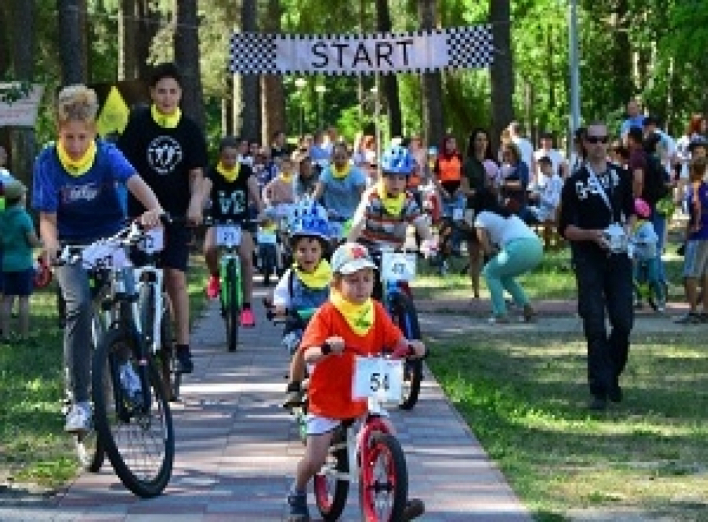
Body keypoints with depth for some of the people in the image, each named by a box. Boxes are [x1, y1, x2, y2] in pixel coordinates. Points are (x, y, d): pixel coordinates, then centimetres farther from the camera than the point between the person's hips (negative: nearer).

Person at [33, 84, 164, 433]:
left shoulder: (106, 155, -13)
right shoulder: (48, 162, -12)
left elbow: (135, 182, -31)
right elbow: (47, 218, -11)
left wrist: (154, 209, -53)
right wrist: (51, 245, -34)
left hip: (110, 237, 1)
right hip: (71, 245, -1)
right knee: (78, 305, -24)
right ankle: (79, 401, -23)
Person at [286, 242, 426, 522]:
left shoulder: (376, 311, -1)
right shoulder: (326, 315, -17)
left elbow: (395, 341, -2)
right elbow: (308, 354, -26)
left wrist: (411, 346, -25)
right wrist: (327, 348, -47)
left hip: (364, 395, 4)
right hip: (327, 397, -4)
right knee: (315, 458, -3)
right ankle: (297, 496, 26)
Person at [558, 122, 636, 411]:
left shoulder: (621, 177, 9)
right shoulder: (574, 183, 0)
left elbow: (631, 212, 21)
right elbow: (566, 228, -1)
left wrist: (627, 229, -1)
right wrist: (593, 234, -18)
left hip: (618, 257, 3)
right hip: (589, 260, -3)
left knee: (623, 322, -3)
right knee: (595, 327, -4)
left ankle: (612, 375, 21)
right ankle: (599, 390, 0)